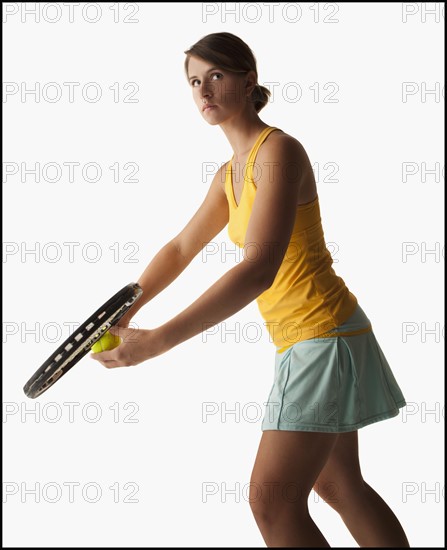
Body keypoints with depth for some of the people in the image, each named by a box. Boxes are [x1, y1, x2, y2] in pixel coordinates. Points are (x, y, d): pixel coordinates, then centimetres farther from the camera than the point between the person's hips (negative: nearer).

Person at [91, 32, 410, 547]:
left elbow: (259, 269, -30)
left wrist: (158, 341, -35)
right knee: (339, 486, 20)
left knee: (271, 499, -12)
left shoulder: (280, 151, -18)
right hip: (300, 337, 10)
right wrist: (122, 314, 8)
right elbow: (180, 248, 20)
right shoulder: (230, 174, 11)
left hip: (324, 335, -10)